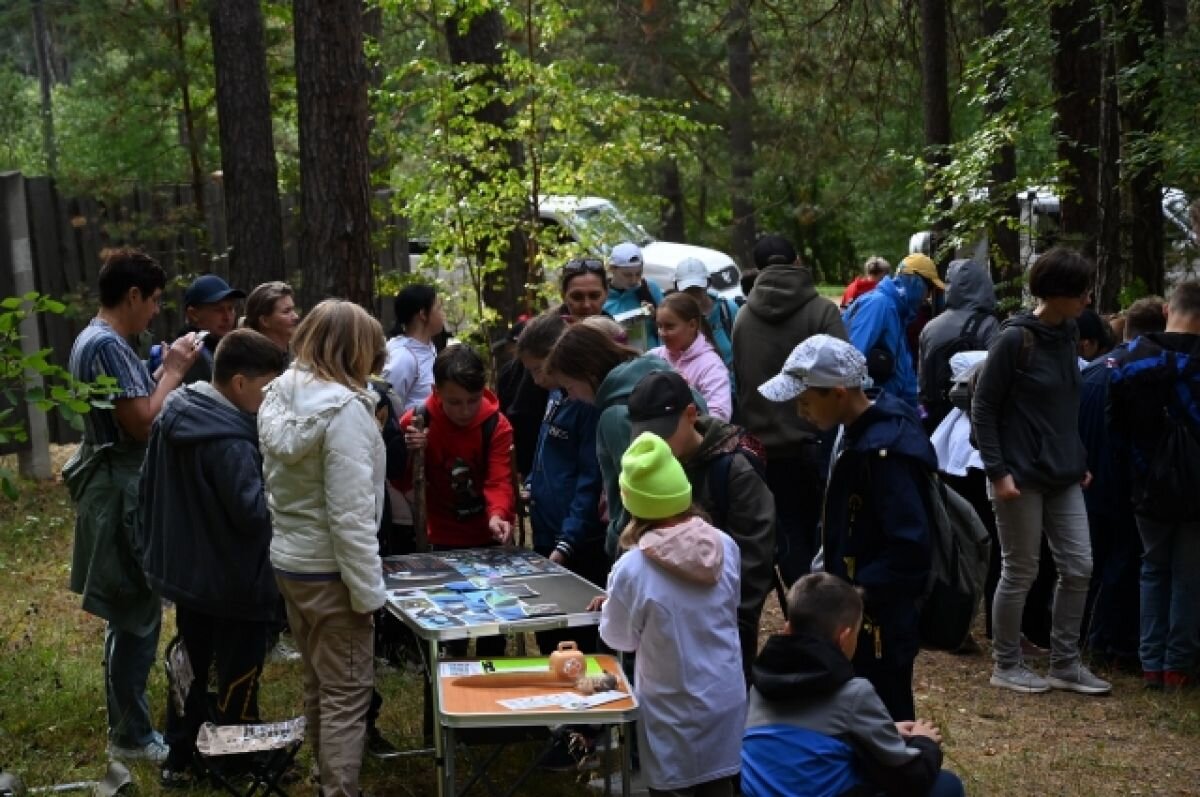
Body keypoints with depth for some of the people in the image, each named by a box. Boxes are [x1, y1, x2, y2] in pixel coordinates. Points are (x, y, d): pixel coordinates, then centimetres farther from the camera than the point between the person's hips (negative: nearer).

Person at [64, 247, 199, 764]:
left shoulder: (93, 339, 14)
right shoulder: (109, 346, -19)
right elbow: (143, 424, -24)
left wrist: (167, 372, 9)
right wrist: (172, 372, -13)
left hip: (116, 489, 11)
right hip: (125, 495, -11)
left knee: (129, 614, 19)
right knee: (137, 617, -3)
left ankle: (128, 721, 29)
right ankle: (131, 736, 6)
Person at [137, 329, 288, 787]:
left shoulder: (174, 416, 2)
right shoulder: (229, 441, -29)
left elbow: (150, 487, 12)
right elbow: (254, 512, -28)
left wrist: (153, 546, 22)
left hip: (183, 571, 9)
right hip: (233, 582, -9)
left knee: (193, 670, 22)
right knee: (237, 684, 7)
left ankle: (180, 760, 33)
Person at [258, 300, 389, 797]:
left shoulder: (278, 397, 4)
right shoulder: (344, 408, -21)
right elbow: (350, 515, -23)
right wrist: (367, 589, -17)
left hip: (288, 561, 9)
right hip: (329, 569, -9)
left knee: (318, 685, 20)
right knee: (347, 695, 1)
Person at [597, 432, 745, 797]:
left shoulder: (632, 569, -22)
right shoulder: (726, 547, -9)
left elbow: (619, 638, -6)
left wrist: (614, 604, 15)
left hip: (674, 711, -4)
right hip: (726, 700, 4)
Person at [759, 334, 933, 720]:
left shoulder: (886, 450, -25)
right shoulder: (862, 431, 5)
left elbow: (910, 549, -28)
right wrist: (832, 580, 9)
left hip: (879, 618, -9)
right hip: (860, 611, 9)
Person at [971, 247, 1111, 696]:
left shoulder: (1066, 335, 7)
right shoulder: (1014, 339, -14)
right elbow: (983, 408, -12)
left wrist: (1080, 461, 13)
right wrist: (997, 471, -16)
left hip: (1063, 475, 7)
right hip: (1021, 475, -7)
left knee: (1078, 567, 8)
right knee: (1020, 572, 3)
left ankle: (1064, 665, 21)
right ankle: (1006, 666, 18)